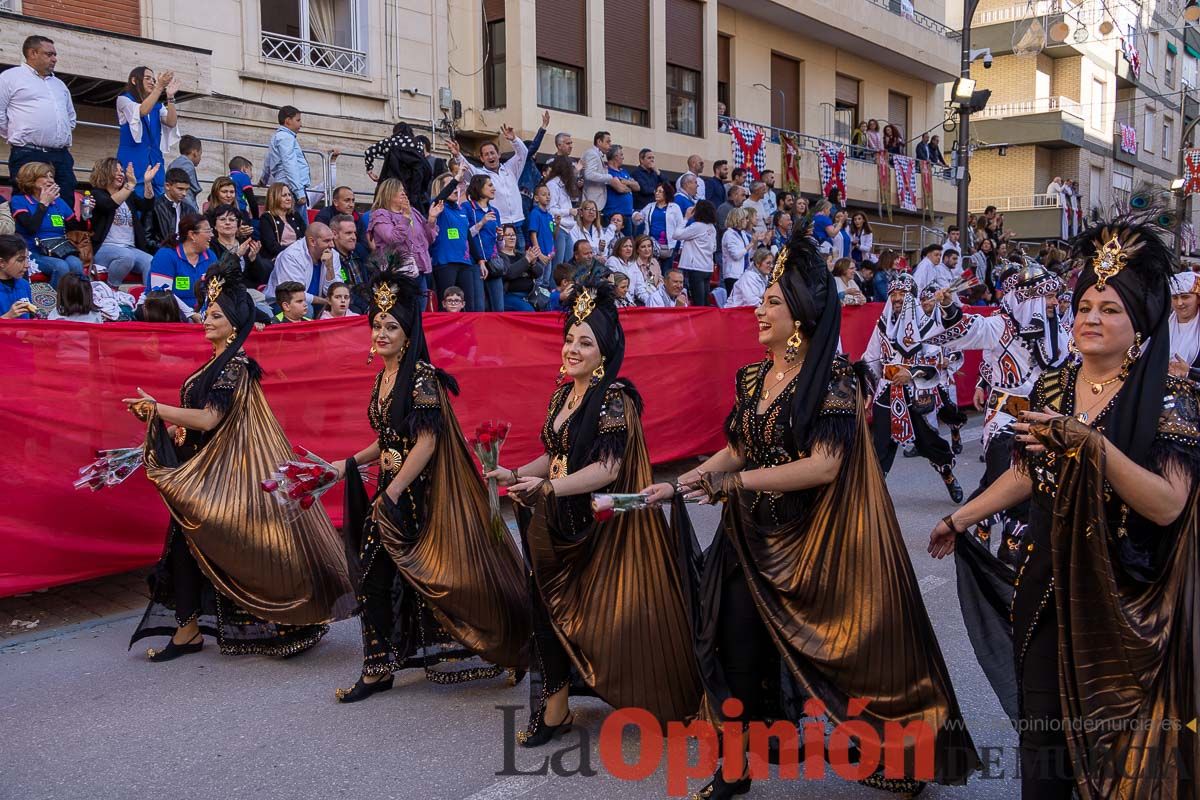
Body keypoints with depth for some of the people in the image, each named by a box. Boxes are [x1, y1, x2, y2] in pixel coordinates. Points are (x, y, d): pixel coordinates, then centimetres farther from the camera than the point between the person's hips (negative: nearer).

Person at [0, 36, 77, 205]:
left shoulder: (59, 84, 24)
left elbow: (71, 116, 34)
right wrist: (17, 138, 1)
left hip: (62, 157, 6)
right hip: (28, 156, -6)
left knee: (66, 207, 0)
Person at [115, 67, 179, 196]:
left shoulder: (157, 106, 17)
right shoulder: (124, 99, 4)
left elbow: (171, 123, -1)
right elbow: (143, 111, -16)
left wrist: (170, 97, -12)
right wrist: (160, 87, -24)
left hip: (154, 159, 5)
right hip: (133, 159, -5)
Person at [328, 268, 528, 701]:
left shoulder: (421, 377, -14)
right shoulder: (384, 376, 12)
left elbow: (427, 441, -20)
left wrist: (391, 494, -21)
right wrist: (351, 463, 10)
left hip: (421, 492, -8)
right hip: (393, 490, 8)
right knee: (373, 575, 7)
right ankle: (378, 669, 20)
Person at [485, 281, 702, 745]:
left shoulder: (614, 399, -13)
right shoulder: (563, 395, 12)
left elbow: (607, 468, -20)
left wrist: (547, 487, -27)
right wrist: (517, 475, 5)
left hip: (607, 527, -7)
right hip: (565, 524, 7)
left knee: (608, 617, 3)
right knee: (549, 604, 6)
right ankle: (554, 706, 17)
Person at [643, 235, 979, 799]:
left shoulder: (830, 376, -14)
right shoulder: (751, 379, 6)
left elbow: (824, 465, -23)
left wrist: (732, 483, -21)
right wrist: (679, 486, 2)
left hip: (812, 542, -5)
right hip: (752, 539, 6)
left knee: (834, 655, 8)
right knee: (740, 655, 8)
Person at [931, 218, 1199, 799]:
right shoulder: (1052, 388, 4)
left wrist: (1093, 444, -31)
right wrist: (960, 519, 17)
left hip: (1125, 596, -4)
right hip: (1047, 580, 4)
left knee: (1116, 731, 9)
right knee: (1042, 724, 10)